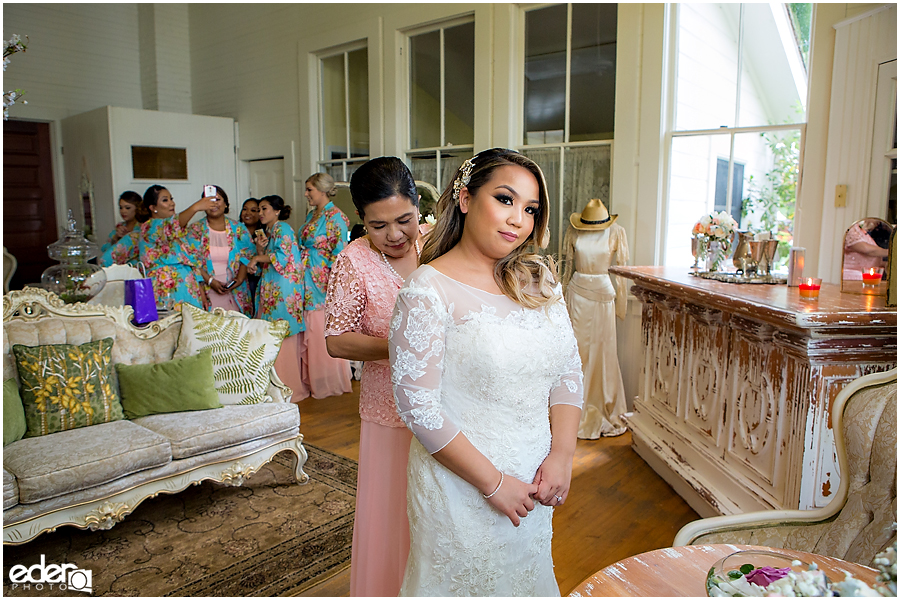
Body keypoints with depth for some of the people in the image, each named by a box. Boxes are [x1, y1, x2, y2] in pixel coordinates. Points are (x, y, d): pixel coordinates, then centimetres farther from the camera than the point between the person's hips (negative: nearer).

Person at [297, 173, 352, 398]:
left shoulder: (335, 217, -11)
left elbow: (339, 253, -14)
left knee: (324, 330, -2)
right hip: (309, 281, 8)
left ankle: (330, 382, 11)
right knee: (311, 329, 11)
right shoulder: (311, 215, 15)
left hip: (324, 282, -8)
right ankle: (314, 379, 23)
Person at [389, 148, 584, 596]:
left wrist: (561, 456, -7)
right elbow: (418, 407, -19)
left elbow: (569, 373, 4)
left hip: (536, 483, 6)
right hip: (461, 486, -5)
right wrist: (492, 482, -16)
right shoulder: (428, 290, -17)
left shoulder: (538, 280, 1)